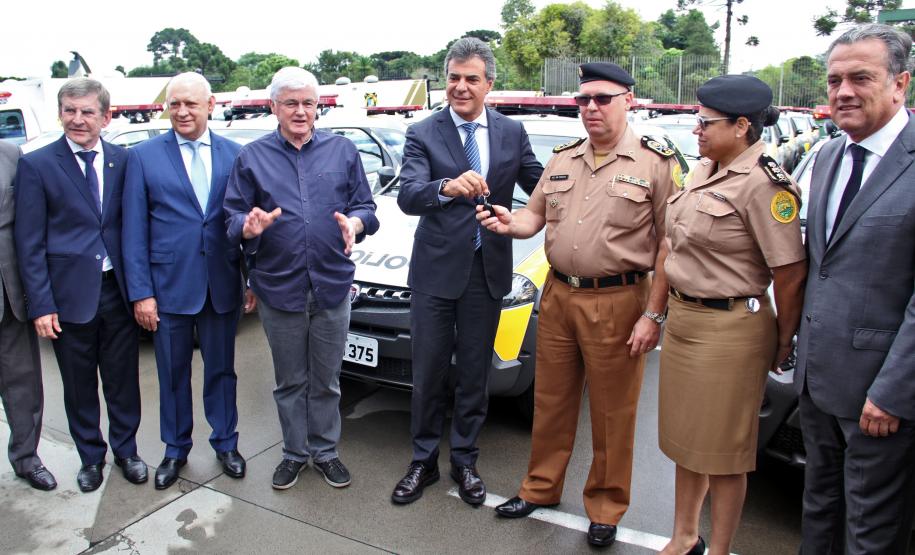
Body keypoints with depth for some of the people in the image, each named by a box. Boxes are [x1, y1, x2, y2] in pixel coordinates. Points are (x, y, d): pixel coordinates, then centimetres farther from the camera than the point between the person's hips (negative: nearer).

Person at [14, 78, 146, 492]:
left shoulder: (122, 160, 3)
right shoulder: (36, 165, -4)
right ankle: (91, 457, 32)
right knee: (79, 384, 13)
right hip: (70, 294, -1)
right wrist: (41, 304, -9)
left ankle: (126, 450, 32)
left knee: (123, 379, 13)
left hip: (118, 288, 2)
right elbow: (29, 243, -5)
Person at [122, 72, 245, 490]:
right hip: (169, 284, -1)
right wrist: (140, 292, -7)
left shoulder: (234, 155, 2)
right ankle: (175, 450, 31)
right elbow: (134, 231, -3)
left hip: (222, 284, 1)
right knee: (173, 374, 13)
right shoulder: (144, 156, -1)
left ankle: (225, 444, 31)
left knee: (221, 369, 14)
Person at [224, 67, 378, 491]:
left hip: (332, 283, 0)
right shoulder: (252, 157, 5)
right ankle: (294, 452, 30)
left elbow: (365, 206, 5)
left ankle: (325, 451, 28)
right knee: (290, 380, 13)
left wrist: (354, 223, -18)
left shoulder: (342, 150, 6)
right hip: (278, 287, 0)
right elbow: (233, 218, 2)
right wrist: (250, 227, -21)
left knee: (326, 380, 11)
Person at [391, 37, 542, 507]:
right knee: (428, 375, 10)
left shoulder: (512, 133, 4)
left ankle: (464, 461, 31)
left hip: (487, 272, 2)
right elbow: (407, 196, -21)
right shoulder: (423, 134, -5)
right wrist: (448, 187, -40)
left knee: (474, 375, 14)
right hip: (436, 271, -2)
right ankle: (423, 462, 29)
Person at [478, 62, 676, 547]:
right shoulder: (562, 159, 12)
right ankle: (540, 488, 34)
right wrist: (510, 223, -9)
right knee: (550, 401, 15)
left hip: (616, 304, -5)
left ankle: (605, 510, 25)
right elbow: (536, 216, 15)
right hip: (557, 296, 5)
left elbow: (669, 244, -8)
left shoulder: (656, 163, -5)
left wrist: (653, 315, -12)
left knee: (612, 415, 7)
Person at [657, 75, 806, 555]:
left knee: (722, 450, 7)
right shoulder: (705, 171, 8)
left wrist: (782, 343, -7)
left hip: (730, 330, -9)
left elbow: (791, 273, -18)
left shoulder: (763, 183, -18)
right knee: (686, 441, 20)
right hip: (682, 318, 9)